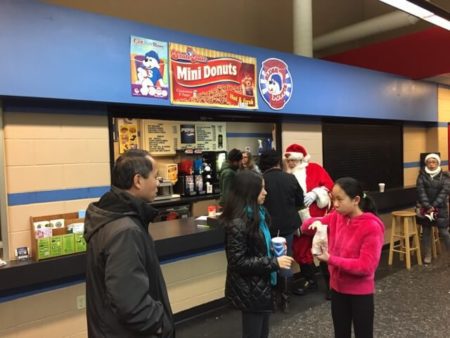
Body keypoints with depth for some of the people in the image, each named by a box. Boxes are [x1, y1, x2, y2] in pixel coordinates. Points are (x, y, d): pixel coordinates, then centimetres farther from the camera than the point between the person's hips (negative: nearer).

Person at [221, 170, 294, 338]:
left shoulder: (257, 214, 3)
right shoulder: (237, 223, -25)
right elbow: (238, 262, -25)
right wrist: (274, 262, -24)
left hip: (261, 285, 9)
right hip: (250, 290, -9)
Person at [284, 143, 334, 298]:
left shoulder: (314, 169, -4)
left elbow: (329, 186, -9)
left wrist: (315, 194, -21)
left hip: (318, 218, -5)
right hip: (299, 220, 5)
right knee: (300, 251, 11)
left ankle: (330, 283, 15)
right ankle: (310, 280, 28)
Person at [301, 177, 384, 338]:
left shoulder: (372, 227, -21)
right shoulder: (336, 217, -3)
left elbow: (366, 266, -24)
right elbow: (305, 227, 4)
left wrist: (331, 259, -25)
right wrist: (315, 222, -19)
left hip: (360, 293, -5)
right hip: (337, 288, 6)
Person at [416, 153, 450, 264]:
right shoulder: (422, 176, 0)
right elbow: (421, 191, -8)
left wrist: (433, 206, -17)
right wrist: (428, 206, -18)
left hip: (440, 208, -1)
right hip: (425, 208, 2)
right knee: (426, 232, 8)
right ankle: (427, 255, 19)